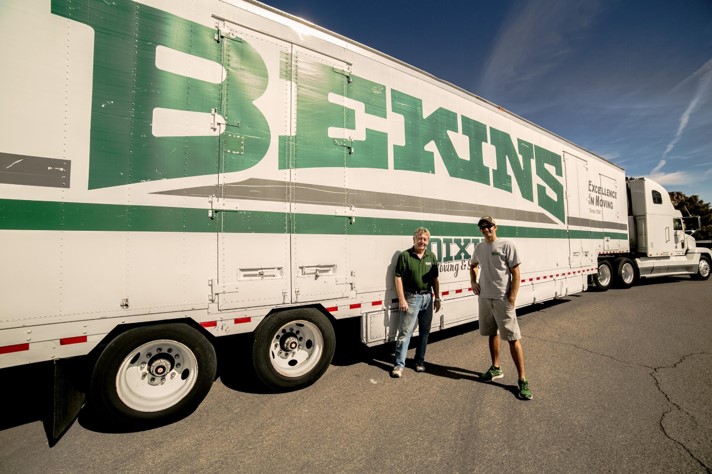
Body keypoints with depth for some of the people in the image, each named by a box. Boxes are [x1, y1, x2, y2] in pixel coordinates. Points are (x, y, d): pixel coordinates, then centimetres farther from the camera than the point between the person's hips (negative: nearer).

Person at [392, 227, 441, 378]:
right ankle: (399, 364, 6)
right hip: (411, 297, -5)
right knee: (405, 331, -3)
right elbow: (398, 278, -9)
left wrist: (437, 298, 9)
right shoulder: (405, 255, -8)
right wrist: (402, 299, -13)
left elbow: (435, 279, 12)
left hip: (427, 297, 5)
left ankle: (420, 360, 28)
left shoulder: (432, 257, 7)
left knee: (425, 331, 13)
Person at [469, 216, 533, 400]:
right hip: (485, 298, 6)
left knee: (513, 338, -2)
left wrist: (512, 298, -15)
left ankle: (523, 380, 8)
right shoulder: (479, 247, 8)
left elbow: (516, 273, -9)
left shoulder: (507, 245, -8)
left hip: (503, 299, -6)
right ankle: (496, 369, 34)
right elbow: (473, 265, 27)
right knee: (492, 334, 17)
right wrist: (473, 282, 11)